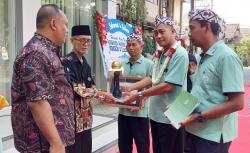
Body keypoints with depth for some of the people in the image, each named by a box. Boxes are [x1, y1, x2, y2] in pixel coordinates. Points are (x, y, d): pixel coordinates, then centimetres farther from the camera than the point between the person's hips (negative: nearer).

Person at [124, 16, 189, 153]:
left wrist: (138, 95, -18)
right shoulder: (160, 54, 8)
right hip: (156, 114, 8)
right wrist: (129, 88, 4)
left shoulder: (180, 54, -18)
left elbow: (168, 86, -23)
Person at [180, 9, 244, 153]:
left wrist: (199, 117, -19)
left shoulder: (226, 56, -17)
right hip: (198, 130, 7)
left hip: (213, 135, -7)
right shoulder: (204, 57, 8)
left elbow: (236, 103, -21)